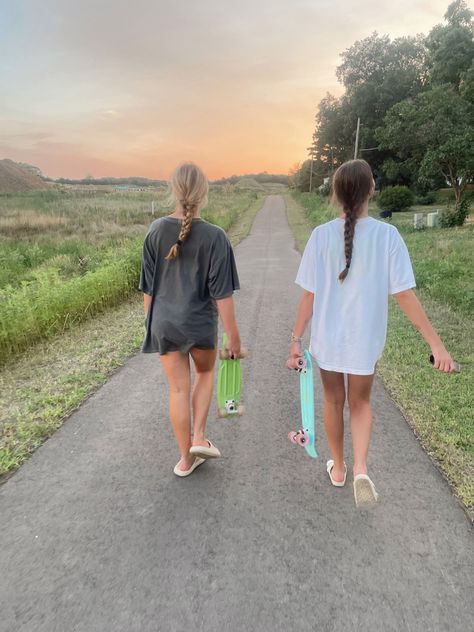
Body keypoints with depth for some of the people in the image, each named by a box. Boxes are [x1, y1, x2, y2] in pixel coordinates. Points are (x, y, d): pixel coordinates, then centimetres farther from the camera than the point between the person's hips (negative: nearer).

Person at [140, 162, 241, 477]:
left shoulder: (156, 231, -5)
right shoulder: (214, 236, -15)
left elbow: (148, 286, 1)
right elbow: (222, 293, -14)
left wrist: (150, 322, 14)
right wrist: (233, 334, -6)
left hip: (164, 323, 2)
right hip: (201, 323, -2)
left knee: (178, 388, 12)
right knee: (205, 373, 26)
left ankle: (186, 459, 26)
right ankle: (198, 438, 20)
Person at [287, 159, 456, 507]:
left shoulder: (321, 235, -10)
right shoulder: (387, 235, -12)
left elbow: (309, 296, -9)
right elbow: (405, 296, -14)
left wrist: (296, 339, 0)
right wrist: (437, 344, -8)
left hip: (327, 339, 1)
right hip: (365, 341, 0)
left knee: (334, 402, 21)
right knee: (360, 404, 21)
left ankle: (339, 467, 38)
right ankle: (361, 469, 4)